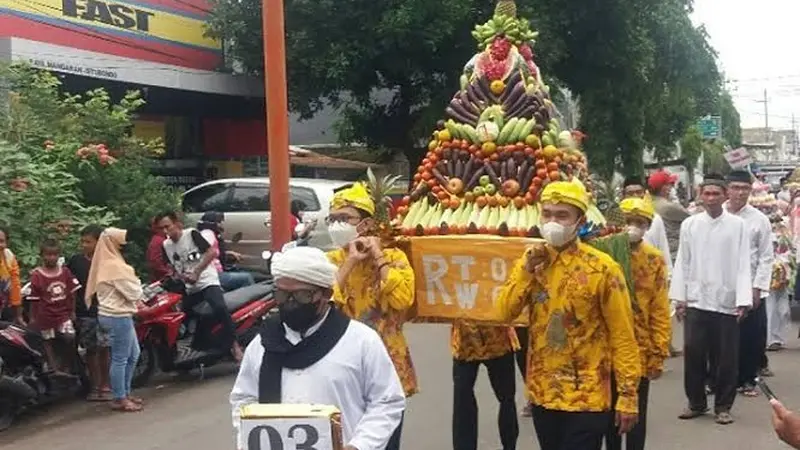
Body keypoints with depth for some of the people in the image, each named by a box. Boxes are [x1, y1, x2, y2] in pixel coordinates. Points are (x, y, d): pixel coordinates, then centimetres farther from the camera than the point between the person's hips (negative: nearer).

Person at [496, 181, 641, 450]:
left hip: (587, 396, -5)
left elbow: (622, 335, -9)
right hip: (542, 393, 5)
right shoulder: (530, 263, 5)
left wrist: (628, 395, -11)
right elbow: (505, 313, -2)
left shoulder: (602, 267, -10)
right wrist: (526, 270, -13)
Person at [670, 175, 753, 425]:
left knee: (726, 357, 5)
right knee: (693, 353, 4)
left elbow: (743, 264, -3)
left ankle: (723, 406, 19)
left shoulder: (738, 225, -1)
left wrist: (743, 300, -10)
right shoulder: (689, 225, 4)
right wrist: (679, 297, 0)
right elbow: (682, 262, 5)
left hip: (727, 301, -1)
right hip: (696, 300, 1)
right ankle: (696, 402, 20)